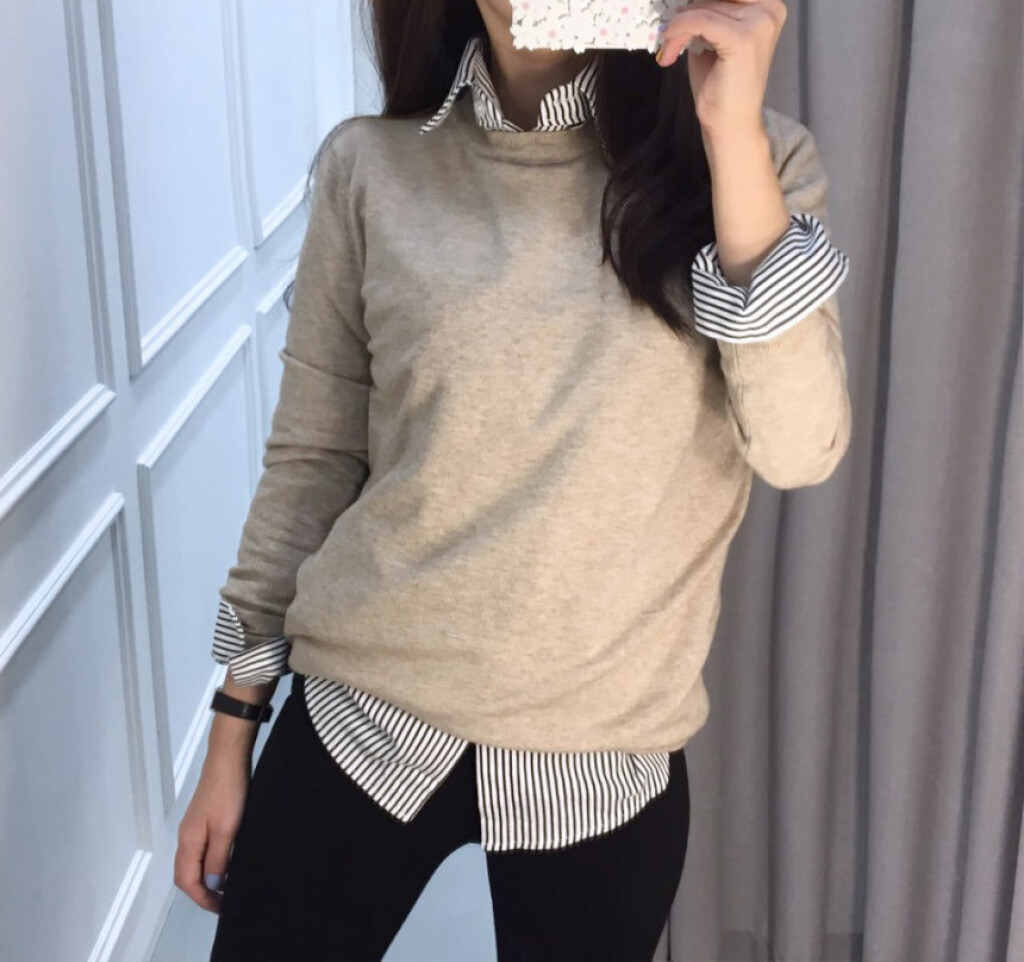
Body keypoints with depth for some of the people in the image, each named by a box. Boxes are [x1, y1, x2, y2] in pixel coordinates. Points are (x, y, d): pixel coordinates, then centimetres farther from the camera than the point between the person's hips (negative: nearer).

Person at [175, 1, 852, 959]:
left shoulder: (752, 155, -4)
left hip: (607, 757, 0)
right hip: (361, 724, 1)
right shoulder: (371, 166, -4)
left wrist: (731, 134, -22)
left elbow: (799, 449, -15)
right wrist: (232, 734, 5)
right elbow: (310, 460, 2)